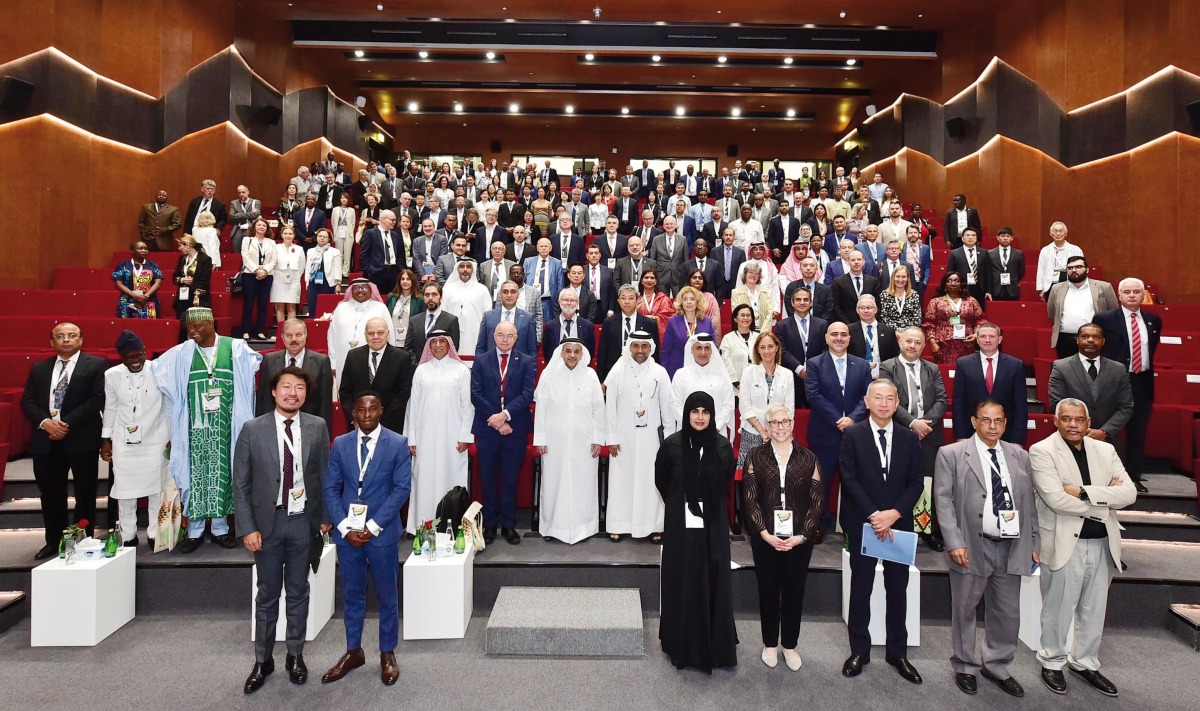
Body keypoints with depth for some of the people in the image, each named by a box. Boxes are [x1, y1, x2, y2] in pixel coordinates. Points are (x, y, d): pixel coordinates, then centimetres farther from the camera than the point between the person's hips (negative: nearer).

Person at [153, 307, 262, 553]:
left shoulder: (235, 348, -1)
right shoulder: (181, 353, 3)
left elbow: (257, 364, 2)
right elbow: (153, 369, 12)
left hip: (224, 427, -1)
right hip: (196, 426, 1)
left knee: (222, 474, 7)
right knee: (195, 474, 5)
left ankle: (220, 528, 20)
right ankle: (195, 531, 17)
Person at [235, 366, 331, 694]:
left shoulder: (318, 427, -3)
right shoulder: (253, 429, -6)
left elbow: (324, 475, 3)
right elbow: (240, 483, -4)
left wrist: (325, 516, 3)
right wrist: (247, 528, -8)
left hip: (303, 521, 1)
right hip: (267, 521, -1)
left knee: (298, 592, 14)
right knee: (267, 594, 13)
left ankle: (295, 655, 31)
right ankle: (262, 661, 29)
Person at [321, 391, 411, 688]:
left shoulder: (398, 444, -6)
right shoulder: (340, 444, 3)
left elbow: (402, 488, -9)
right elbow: (331, 488, 3)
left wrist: (372, 527, -14)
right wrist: (345, 527, -8)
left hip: (382, 533, -2)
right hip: (347, 532, 3)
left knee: (387, 596, 10)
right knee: (352, 595, 15)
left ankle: (387, 654, 26)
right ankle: (353, 652, 32)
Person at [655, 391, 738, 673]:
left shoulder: (723, 446, -4)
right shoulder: (672, 445, -7)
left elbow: (726, 483, 10)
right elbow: (661, 481, 6)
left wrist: (709, 504, 9)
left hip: (714, 524, 1)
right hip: (681, 524, -1)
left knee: (714, 581, 7)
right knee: (681, 581, 8)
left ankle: (716, 644, 23)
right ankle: (682, 644, 24)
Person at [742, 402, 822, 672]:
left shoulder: (808, 459, 1)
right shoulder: (755, 457, -1)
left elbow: (816, 502, -1)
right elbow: (750, 500, -4)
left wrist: (801, 536, -10)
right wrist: (765, 533, -13)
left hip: (799, 540, 1)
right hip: (765, 538, -1)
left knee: (794, 593, 11)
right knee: (768, 592, 10)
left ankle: (790, 645, 30)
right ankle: (770, 644, 29)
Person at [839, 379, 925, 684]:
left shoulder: (909, 439, 4)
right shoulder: (853, 435, -4)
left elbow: (916, 482, 0)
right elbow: (849, 480, -9)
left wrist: (894, 513, -13)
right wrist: (873, 515, -16)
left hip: (899, 524, 3)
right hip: (862, 523, -2)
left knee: (898, 589, 11)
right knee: (860, 588, 7)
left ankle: (898, 652, 26)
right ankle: (859, 650, 20)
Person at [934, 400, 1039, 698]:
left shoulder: (1020, 456, 10)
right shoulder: (951, 454, -4)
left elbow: (1029, 503, 12)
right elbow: (943, 500, -8)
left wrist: (1033, 544, 8)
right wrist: (955, 543, -14)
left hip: (1012, 547, 4)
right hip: (972, 547, -4)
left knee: (1008, 613, 13)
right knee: (965, 610, 9)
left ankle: (996, 666, 33)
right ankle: (965, 667, 27)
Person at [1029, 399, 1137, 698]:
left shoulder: (1105, 450, 6)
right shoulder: (1042, 451, -10)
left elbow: (1129, 493, -6)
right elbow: (1057, 499, -20)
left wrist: (1083, 492, -18)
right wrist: (1105, 498, -10)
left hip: (1103, 544, 5)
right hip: (1065, 544, -5)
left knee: (1094, 611, 18)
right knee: (1058, 610, 9)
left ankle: (1085, 663, 36)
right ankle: (1053, 662, 28)